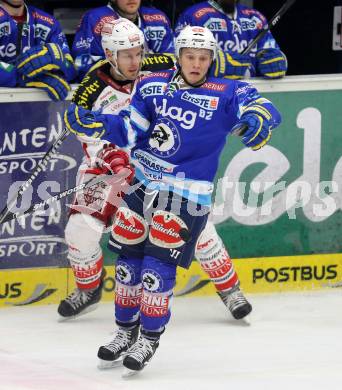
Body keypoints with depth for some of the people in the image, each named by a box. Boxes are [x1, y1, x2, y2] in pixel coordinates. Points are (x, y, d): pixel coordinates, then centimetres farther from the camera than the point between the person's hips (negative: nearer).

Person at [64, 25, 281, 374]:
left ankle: (149, 338, 9)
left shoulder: (225, 93, -8)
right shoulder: (154, 87, 4)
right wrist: (91, 123, -9)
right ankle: (126, 331, 29)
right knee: (129, 259, 11)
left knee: (158, 265, -8)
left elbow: (261, 107, -21)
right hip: (141, 183, 4)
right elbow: (129, 130, 6)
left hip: (185, 194, -4)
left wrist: (258, 116, -44)